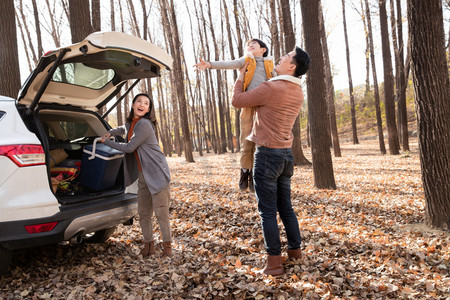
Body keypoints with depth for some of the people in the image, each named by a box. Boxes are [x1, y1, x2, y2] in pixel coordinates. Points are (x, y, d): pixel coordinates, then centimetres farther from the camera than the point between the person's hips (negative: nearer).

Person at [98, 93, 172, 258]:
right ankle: (149, 245, 19)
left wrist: (107, 142, -1)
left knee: (161, 212, -5)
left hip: (156, 173, -8)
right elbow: (123, 129, 39)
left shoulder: (144, 124, -16)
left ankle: (167, 245, 8)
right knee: (143, 213, 8)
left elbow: (129, 147, -14)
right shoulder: (130, 123, 12)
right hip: (142, 175, 8)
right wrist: (110, 132, 21)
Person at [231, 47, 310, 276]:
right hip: (287, 154, 8)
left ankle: (274, 262, 4)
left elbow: (237, 101, -7)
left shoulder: (271, 88, -17)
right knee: (285, 207, 18)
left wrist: (241, 77, 10)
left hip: (267, 154, -8)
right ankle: (295, 251, 27)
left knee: (268, 211, -1)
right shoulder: (297, 92, 9)